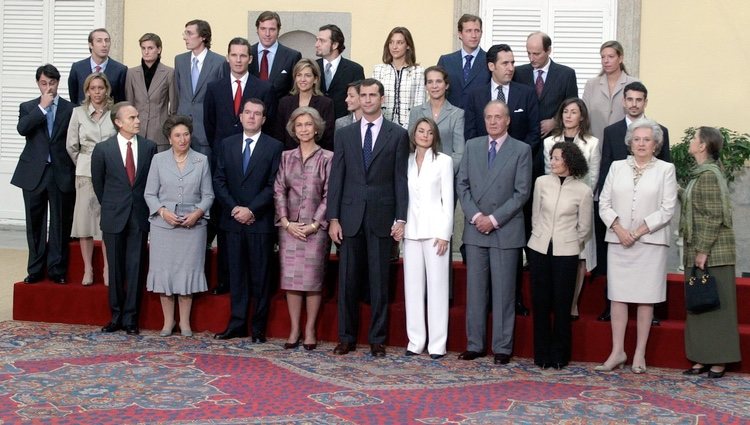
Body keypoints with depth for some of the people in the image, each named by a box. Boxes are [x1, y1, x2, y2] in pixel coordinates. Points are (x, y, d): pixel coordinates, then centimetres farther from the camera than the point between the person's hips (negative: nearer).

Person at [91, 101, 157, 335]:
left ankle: (131, 318, 11)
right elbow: (98, 182, 9)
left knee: (135, 268, 2)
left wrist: (146, 208, 8)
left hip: (140, 217, 1)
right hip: (114, 217, 0)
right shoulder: (103, 149, -3)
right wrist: (109, 206, 11)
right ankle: (116, 316, 20)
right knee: (116, 269, 8)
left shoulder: (149, 147, 0)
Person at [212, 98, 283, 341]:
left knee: (260, 275, 2)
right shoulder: (226, 145, 10)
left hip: (260, 221, -3)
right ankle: (237, 324, 13)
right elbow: (219, 181, 6)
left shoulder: (274, 147, 0)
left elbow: (273, 185, -6)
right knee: (236, 274, 7)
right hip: (233, 220, 3)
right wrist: (235, 208, -7)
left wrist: (251, 210, -14)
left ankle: (258, 328, 9)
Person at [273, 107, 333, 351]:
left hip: (315, 228, -3)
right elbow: (278, 191, 6)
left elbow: (329, 195, -4)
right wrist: (286, 222, -5)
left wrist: (314, 225, -10)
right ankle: (294, 330, 11)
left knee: (313, 279, -1)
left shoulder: (327, 158, 0)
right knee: (290, 279, 3)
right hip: (289, 227, 3)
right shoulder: (286, 157, 11)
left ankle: (310, 330, 8)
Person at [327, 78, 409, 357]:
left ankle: (377, 340, 12)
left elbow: (401, 179, 0)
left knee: (379, 281, 3)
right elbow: (336, 178, 7)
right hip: (350, 217, 2)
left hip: (381, 217, -2)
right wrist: (333, 218, 0)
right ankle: (346, 337, 15)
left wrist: (400, 219, -6)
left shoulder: (398, 135, 3)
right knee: (347, 280, 5)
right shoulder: (344, 135, 10)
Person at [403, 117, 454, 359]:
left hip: (434, 229, -3)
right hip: (411, 230, 3)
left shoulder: (443, 161, 3)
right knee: (412, 286, 4)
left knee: (437, 285, -3)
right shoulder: (407, 161, 11)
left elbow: (448, 199, -1)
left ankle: (437, 343, 1)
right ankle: (415, 341, 11)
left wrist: (444, 233, -8)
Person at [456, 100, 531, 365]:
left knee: (503, 291, 1)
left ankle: (502, 347, 7)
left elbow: (522, 192, -5)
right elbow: (462, 184, 7)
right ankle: (474, 344, 14)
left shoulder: (521, 150, 0)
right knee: (475, 289, 7)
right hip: (475, 228, 3)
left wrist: (494, 219, -11)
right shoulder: (472, 146, 10)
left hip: (506, 230, -3)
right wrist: (475, 215, -7)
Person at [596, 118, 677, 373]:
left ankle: (640, 354, 8)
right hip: (618, 242, 2)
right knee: (617, 296, 2)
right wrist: (619, 230, -8)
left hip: (650, 242, -2)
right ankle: (618, 352, 8)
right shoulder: (617, 167, 11)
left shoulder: (665, 169, 4)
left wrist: (638, 232, -11)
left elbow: (667, 209, -3)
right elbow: (604, 203, 6)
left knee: (645, 299, 1)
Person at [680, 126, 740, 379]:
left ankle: (718, 360, 6)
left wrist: (702, 250, -19)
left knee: (714, 305, -2)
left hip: (711, 254, -9)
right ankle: (703, 358, 17)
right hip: (697, 252, 9)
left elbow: (714, 216, -19)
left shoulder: (709, 174, -14)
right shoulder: (702, 173, 14)